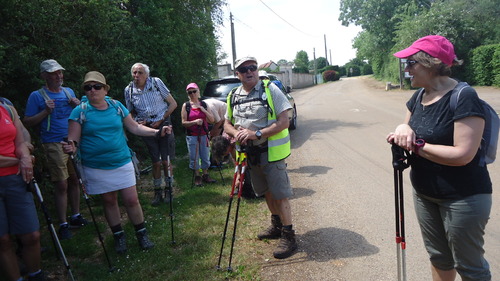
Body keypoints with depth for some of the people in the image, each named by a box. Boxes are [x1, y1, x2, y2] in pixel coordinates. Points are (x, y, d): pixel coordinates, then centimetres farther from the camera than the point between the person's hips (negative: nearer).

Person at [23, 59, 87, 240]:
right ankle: (63, 225, 7)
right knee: (61, 185, -4)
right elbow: (27, 122, -4)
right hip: (54, 145, -5)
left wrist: (78, 106, -2)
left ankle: (76, 217, 24)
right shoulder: (37, 96, -2)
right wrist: (46, 111, -16)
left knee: (74, 181, 11)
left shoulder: (69, 92, 12)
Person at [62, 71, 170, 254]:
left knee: (131, 199, 1)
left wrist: (157, 132, -6)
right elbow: (73, 139, -9)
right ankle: (118, 236, 31)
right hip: (96, 167, -1)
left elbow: (134, 127, 6)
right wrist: (71, 146, -32)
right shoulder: (80, 111, -6)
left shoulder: (117, 106, 1)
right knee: (109, 201, 12)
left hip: (122, 163, 1)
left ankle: (142, 234, 20)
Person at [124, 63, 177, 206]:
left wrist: (161, 120, -10)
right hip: (146, 128, 2)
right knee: (155, 162, 5)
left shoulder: (156, 82, -7)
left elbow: (173, 104, -4)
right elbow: (131, 113, 13)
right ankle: (157, 192, 18)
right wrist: (137, 122, -8)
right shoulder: (129, 90, -1)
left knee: (166, 161, -2)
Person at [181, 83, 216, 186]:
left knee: (205, 156, 9)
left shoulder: (204, 104, 6)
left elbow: (212, 120, 0)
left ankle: (205, 175, 25)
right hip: (191, 136, -2)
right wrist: (195, 122, -20)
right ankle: (197, 177, 17)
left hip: (204, 135, 3)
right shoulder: (186, 105, -1)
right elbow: (184, 123, -4)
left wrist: (202, 109, -10)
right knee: (194, 158, 2)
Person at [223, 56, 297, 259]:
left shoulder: (270, 90, -8)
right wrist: (237, 133, -9)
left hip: (271, 151, -6)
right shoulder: (233, 96, 8)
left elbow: (283, 121, -14)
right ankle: (276, 226, 37)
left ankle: (288, 237, 8)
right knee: (267, 192, 19)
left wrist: (257, 134, -23)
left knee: (279, 194, -4)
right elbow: (227, 124, 14)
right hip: (250, 153, 6)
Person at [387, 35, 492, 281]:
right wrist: (403, 129, -15)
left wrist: (415, 145, -22)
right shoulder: (418, 97, 3)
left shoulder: (464, 98, -22)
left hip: (463, 198, -7)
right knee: (439, 257, 23)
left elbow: (462, 154, -28)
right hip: (424, 194, 8)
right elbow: (409, 132, 8)